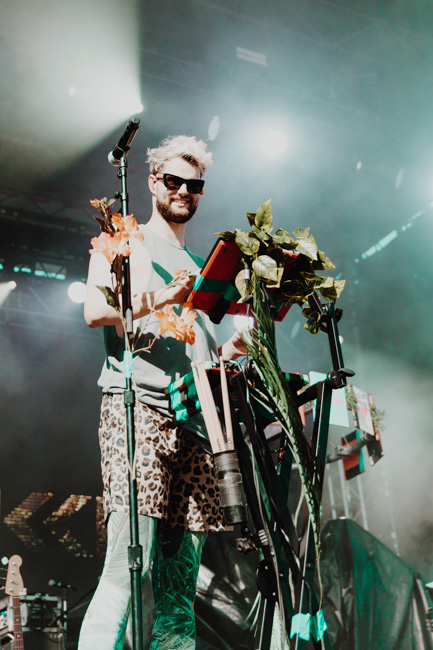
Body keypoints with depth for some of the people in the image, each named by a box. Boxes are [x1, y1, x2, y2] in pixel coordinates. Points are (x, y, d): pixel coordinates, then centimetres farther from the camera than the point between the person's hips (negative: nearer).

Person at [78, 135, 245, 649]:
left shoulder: (198, 267, 31)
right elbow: (96, 310, -4)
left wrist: (234, 347, 10)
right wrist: (164, 297, -16)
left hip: (193, 417, 6)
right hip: (136, 404, -6)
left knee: (180, 582, 2)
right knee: (131, 563, -18)